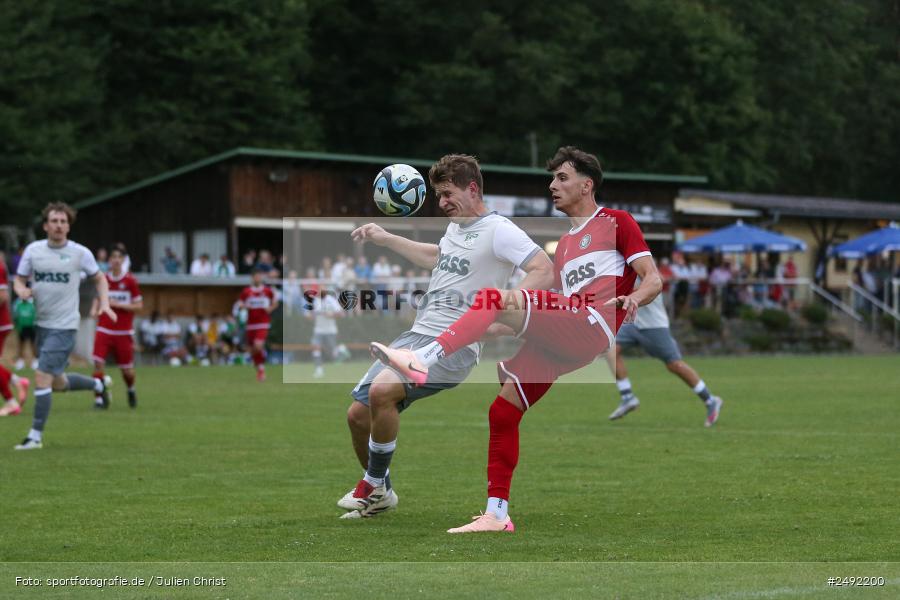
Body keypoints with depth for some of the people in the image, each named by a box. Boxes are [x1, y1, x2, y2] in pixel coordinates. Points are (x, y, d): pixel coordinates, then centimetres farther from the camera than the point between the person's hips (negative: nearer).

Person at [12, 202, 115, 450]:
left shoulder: (80, 253, -5)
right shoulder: (33, 250, 2)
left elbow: (99, 278, 10)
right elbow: (19, 280, 10)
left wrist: (104, 303, -5)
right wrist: (22, 290, -13)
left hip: (64, 326, -5)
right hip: (41, 324, 5)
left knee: (42, 377, -14)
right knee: (57, 383, 16)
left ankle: (36, 436, -5)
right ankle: (99, 384, 44)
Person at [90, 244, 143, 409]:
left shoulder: (130, 281, -4)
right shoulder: (104, 279, 5)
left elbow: (138, 305, -3)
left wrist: (118, 304, -14)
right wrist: (95, 309, -1)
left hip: (124, 332, -2)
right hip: (104, 329, 2)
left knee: (127, 369, 5)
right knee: (98, 363, -16)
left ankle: (131, 390, 37)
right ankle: (100, 398, -5)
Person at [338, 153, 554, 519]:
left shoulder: (498, 230, -9)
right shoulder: (455, 227, 18)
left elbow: (544, 272, -19)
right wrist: (386, 240, 41)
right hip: (415, 335, 9)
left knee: (382, 390, -30)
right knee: (357, 414, 3)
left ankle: (373, 484, -10)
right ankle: (381, 495, 25)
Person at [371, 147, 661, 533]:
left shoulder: (616, 222, 10)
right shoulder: (564, 244, 34)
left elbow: (653, 280, 0)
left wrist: (630, 299, -21)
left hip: (591, 324, -8)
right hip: (563, 341, 8)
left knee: (496, 298, -26)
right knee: (503, 409, -1)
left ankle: (423, 360, -36)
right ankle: (497, 514, 2)